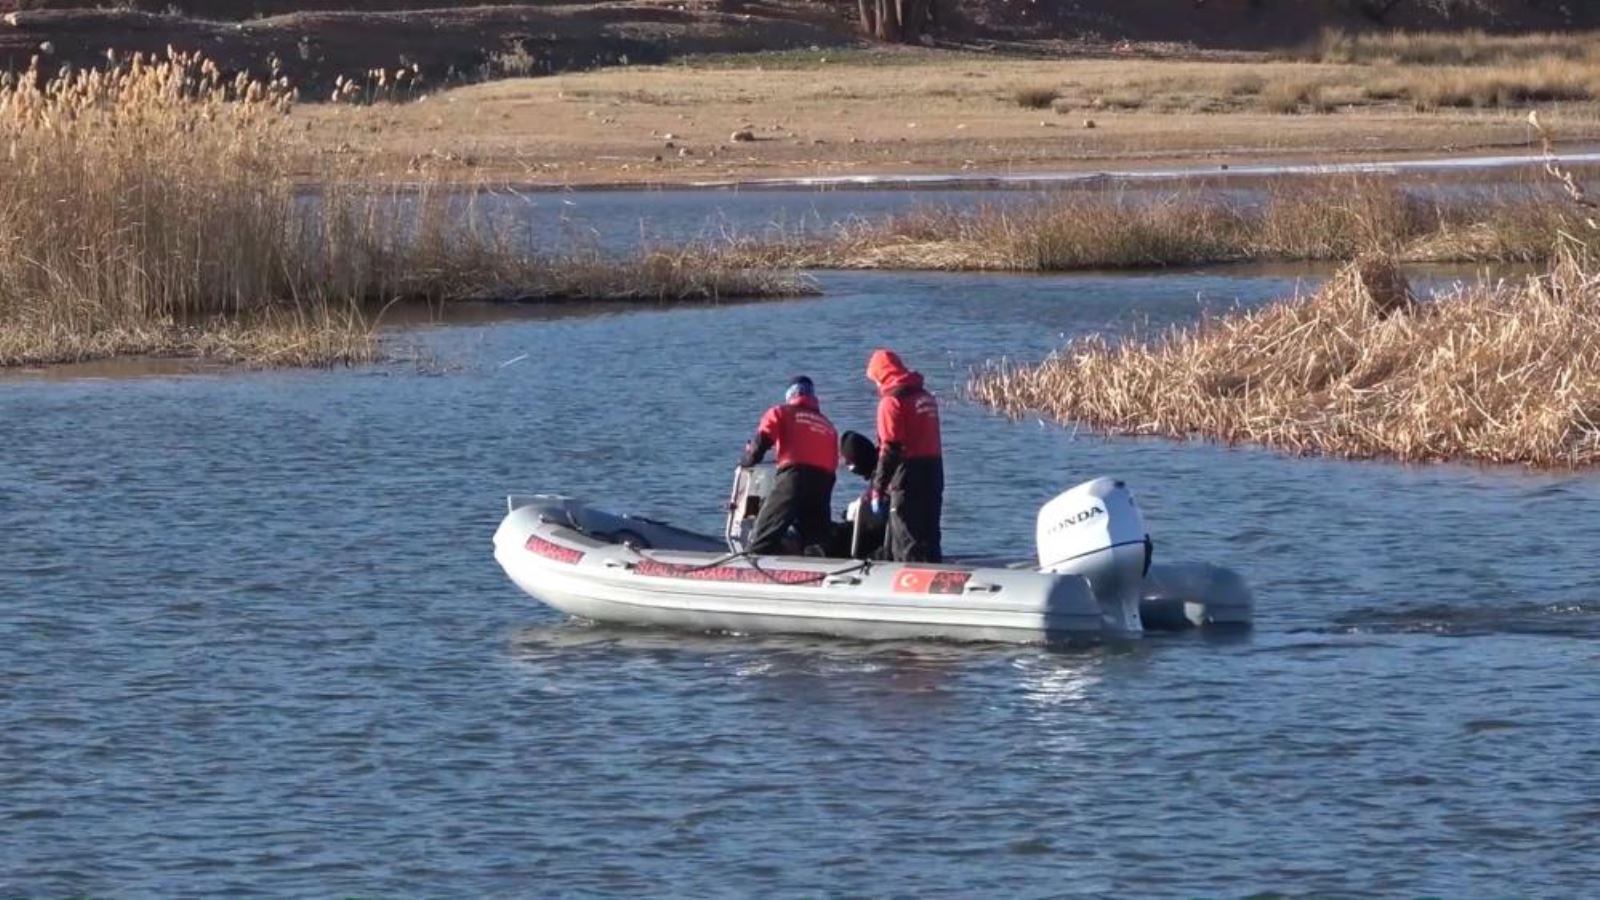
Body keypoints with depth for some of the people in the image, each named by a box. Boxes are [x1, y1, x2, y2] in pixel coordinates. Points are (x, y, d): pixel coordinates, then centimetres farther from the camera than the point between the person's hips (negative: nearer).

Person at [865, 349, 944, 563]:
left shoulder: (892, 401, -11)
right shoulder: (925, 396, 14)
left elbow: (890, 450, -16)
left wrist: (878, 490, -13)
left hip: (908, 476, -8)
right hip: (934, 473, 8)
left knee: (908, 542, -5)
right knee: (929, 538, 14)